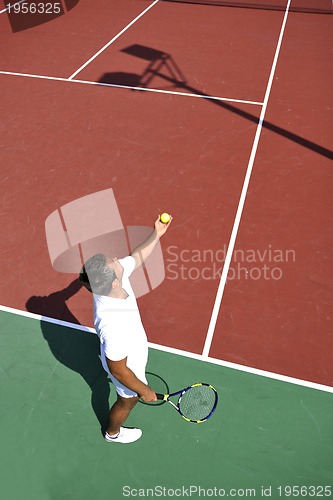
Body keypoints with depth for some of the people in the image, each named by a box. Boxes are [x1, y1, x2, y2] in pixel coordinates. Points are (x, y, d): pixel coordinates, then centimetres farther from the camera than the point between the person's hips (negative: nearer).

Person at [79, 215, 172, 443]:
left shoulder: (115, 275, -30)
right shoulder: (113, 326, -49)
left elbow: (137, 257, -7)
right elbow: (119, 371, -32)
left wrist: (156, 235, -7)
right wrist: (144, 390, -16)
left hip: (129, 353, 7)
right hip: (127, 368, -7)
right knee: (128, 400, 27)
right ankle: (113, 433, 62)